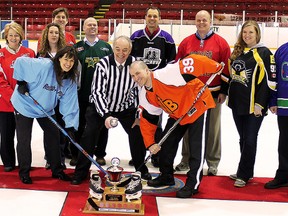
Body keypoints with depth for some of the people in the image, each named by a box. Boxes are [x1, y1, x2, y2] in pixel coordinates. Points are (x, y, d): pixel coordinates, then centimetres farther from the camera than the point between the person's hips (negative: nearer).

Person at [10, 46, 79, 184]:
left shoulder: (71, 81, -12)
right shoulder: (44, 65, -29)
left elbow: (69, 104, -12)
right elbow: (20, 62, -24)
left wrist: (70, 126, -18)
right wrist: (21, 82, -20)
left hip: (46, 109, 5)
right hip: (25, 105, -5)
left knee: (54, 136, 9)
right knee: (24, 141, 1)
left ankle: (57, 170, 27)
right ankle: (24, 173, 21)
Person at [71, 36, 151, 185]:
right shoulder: (103, 64, -25)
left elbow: (139, 90, -6)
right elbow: (97, 92, -25)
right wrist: (106, 115, -36)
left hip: (125, 107, 2)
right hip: (101, 106, -2)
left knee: (138, 132, -4)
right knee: (89, 134, -14)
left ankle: (142, 169, 19)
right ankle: (81, 172, 3)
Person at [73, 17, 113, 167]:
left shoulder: (106, 47, 8)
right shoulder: (77, 47, 6)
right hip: (81, 93, 0)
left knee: (102, 125, 7)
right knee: (79, 125, 7)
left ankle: (100, 154, 20)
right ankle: (75, 154, 18)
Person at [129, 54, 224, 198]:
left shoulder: (165, 75, -32)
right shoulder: (145, 96, -6)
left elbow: (191, 62, -35)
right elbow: (147, 121, 0)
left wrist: (216, 67, -34)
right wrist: (150, 144, -6)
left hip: (198, 106, -8)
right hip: (177, 114, 8)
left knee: (196, 147, -7)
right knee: (166, 143, 11)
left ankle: (193, 184, 3)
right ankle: (166, 177, 29)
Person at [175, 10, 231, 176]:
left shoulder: (221, 42, -3)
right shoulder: (186, 43, 5)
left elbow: (226, 68, -3)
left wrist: (224, 91, -5)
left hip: (213, 93, -2)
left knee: (213, 128, 5)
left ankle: (213, 162, 16)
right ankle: (186, 159, 23)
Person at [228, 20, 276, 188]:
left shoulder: (264, 53, -8)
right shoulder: (237, 52, 12)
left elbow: (269, 80, -13)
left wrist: (260, 104, -17)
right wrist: (230, 95, 16)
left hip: (254, 105, -7)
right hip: (237, 103, 7)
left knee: (250, 140, 0)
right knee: (243, 139, 14)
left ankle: (243, 175, 9)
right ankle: (247, 172, 26)